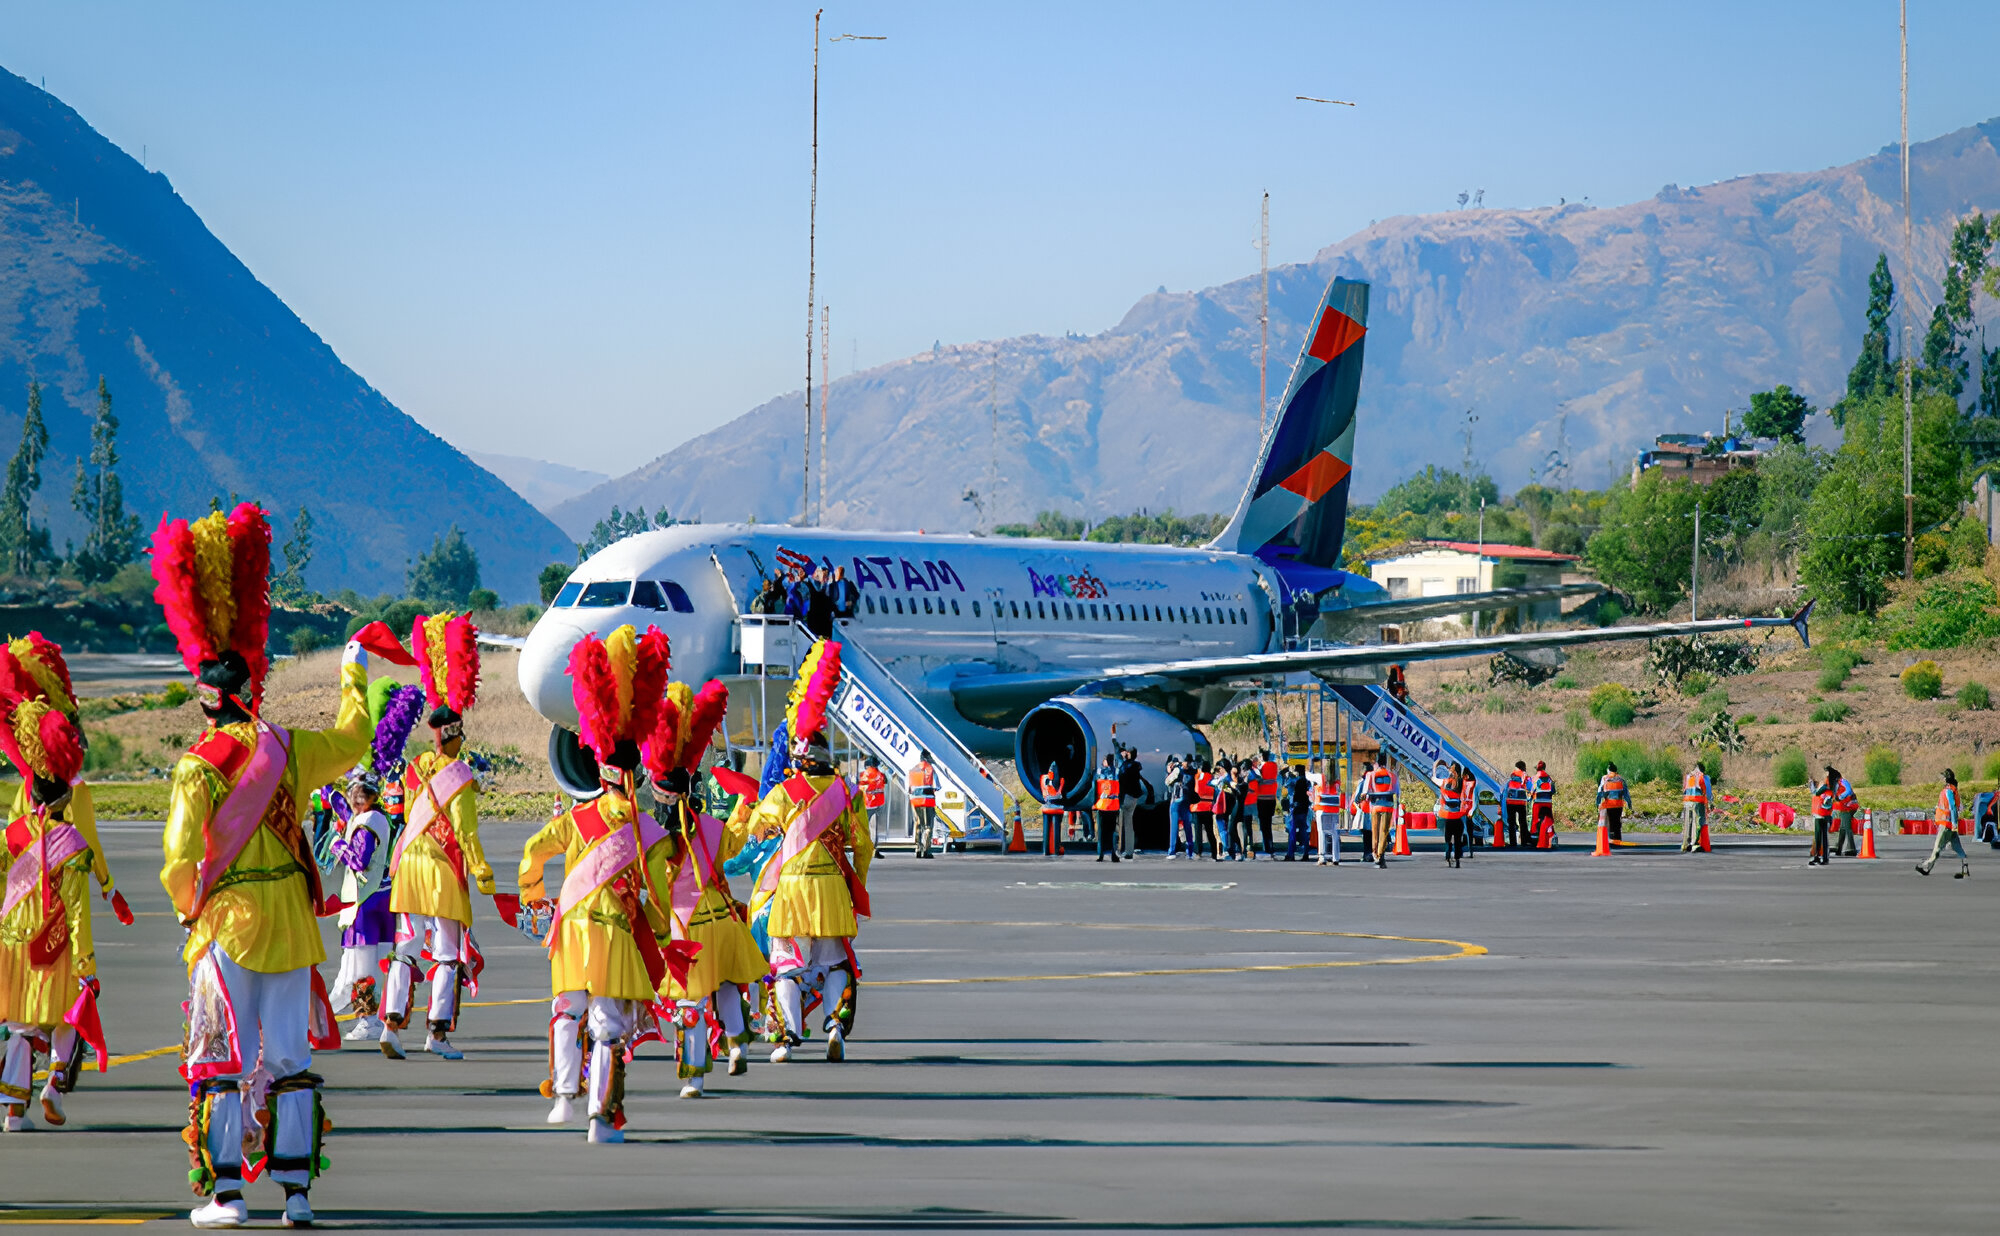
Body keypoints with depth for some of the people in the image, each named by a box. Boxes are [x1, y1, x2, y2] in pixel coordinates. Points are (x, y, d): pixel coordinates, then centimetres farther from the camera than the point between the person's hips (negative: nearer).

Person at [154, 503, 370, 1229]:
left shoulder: (198, 767, -12)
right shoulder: (288, 749, 1)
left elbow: (179, 858, -18)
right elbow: (353, 742, 21)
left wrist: (188, 910, 2)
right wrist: (354, 673, 37)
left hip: (227, 925, -4)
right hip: (291, 923, 4)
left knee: (218, 1062, 2)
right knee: (291, 1059, 8)